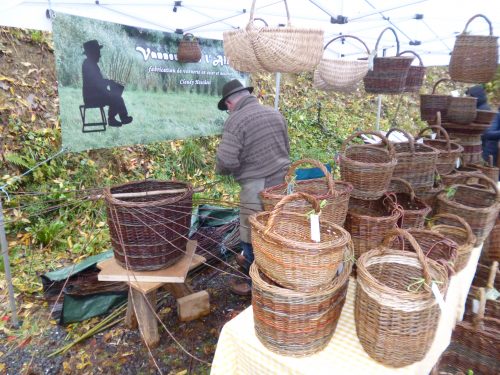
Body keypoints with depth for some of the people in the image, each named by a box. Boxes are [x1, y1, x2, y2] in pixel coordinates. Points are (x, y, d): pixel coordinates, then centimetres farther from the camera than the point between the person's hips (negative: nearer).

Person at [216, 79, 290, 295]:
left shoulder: (235, 120, -14)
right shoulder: (275, 114, 8)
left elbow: (227, 162, -19)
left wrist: (220, 170, 2)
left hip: (257, 187, -7)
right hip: (280, 181, 8)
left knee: (252, 235, 8)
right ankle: (253, 261, 43)